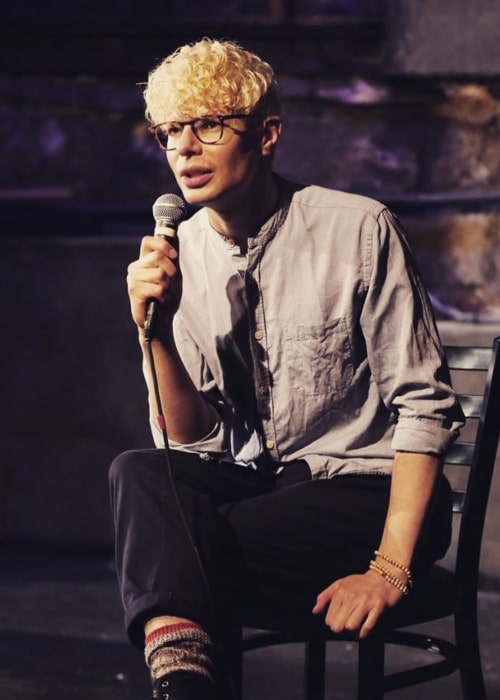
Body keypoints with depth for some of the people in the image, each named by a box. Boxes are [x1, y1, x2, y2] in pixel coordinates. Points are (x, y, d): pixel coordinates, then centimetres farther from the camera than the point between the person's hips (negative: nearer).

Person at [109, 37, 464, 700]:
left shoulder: (358, 231, -12)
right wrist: (155, 330, -17)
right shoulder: (179, 255, 2)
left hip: (364, 490, -5)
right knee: (138, 473, -27)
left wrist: (391, 567, -22)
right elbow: (190, 438, 1)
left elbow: (426, 407, -13)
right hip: (250, 479, 5)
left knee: (201, 535, -31)